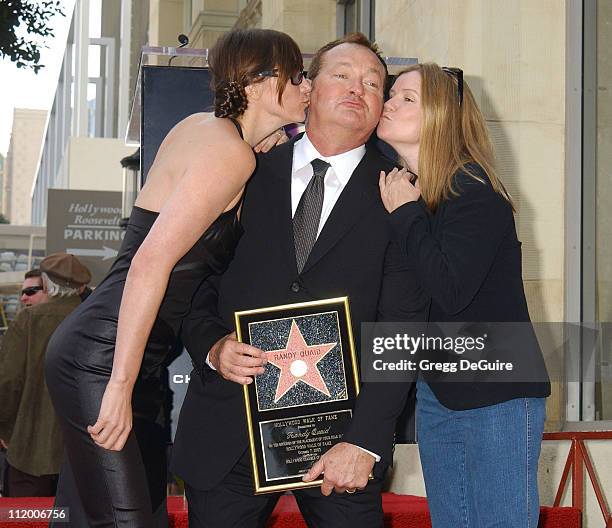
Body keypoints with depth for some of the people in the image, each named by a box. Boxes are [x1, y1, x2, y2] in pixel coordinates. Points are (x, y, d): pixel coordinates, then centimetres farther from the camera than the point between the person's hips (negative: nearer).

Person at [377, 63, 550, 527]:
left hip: (498, 395, -7)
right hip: (437, 390, 7)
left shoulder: (474, 190, -15)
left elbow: (450, 292, -26)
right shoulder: (401, 189, 7)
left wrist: (405, 213, -17)